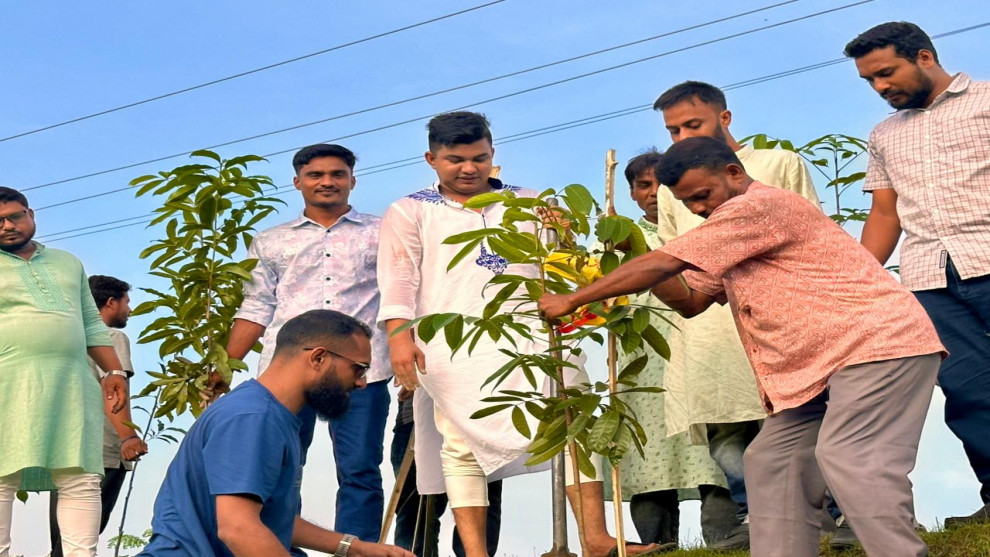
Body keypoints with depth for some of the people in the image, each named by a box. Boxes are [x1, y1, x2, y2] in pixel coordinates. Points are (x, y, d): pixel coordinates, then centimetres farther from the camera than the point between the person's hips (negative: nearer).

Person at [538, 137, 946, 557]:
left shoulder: (759, 205, -14)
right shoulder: (730, 235, 19)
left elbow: (664, 264, -17)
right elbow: (690, 300, 18)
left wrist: (572, 300, -11)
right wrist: (633, 254, 2)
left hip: (878, 344, -10)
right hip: (819, 366, 10)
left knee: (848, 458, -22)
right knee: (773, 463, 3)